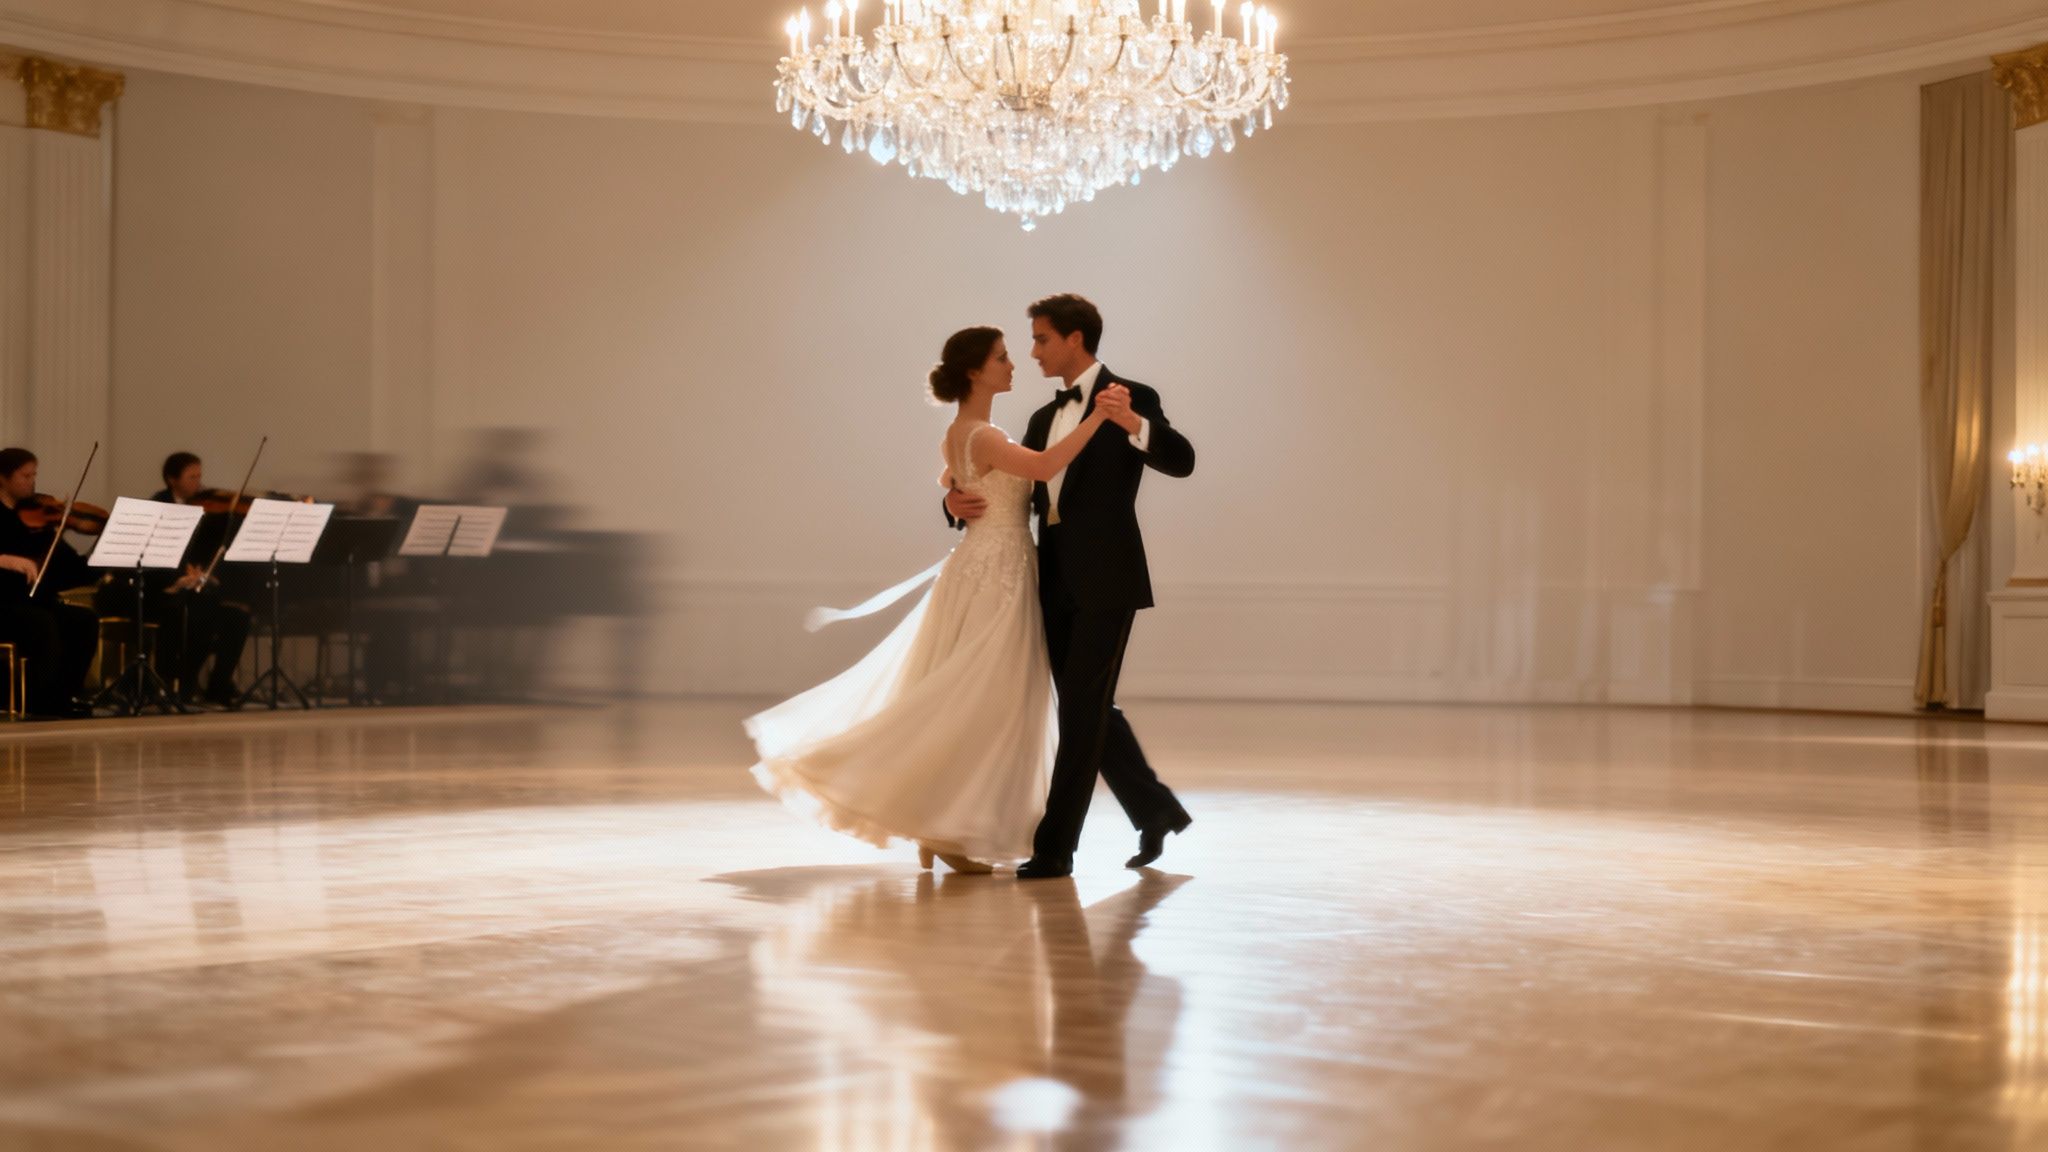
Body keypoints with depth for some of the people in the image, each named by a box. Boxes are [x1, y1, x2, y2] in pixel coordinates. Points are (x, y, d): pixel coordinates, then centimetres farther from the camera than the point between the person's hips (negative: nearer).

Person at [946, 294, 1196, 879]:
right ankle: (1156, 809, 29)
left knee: (1083, 711, -5)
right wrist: (961, 502, -4)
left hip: (1105, 580, -8)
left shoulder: (1131, 398, -4)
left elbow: (1182, 460, -18)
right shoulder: (1044, 419, 18)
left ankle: (1055, 847, -1)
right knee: (1087, 710, 13)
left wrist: (1131, 422, -36)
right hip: (1056, 582, 8)